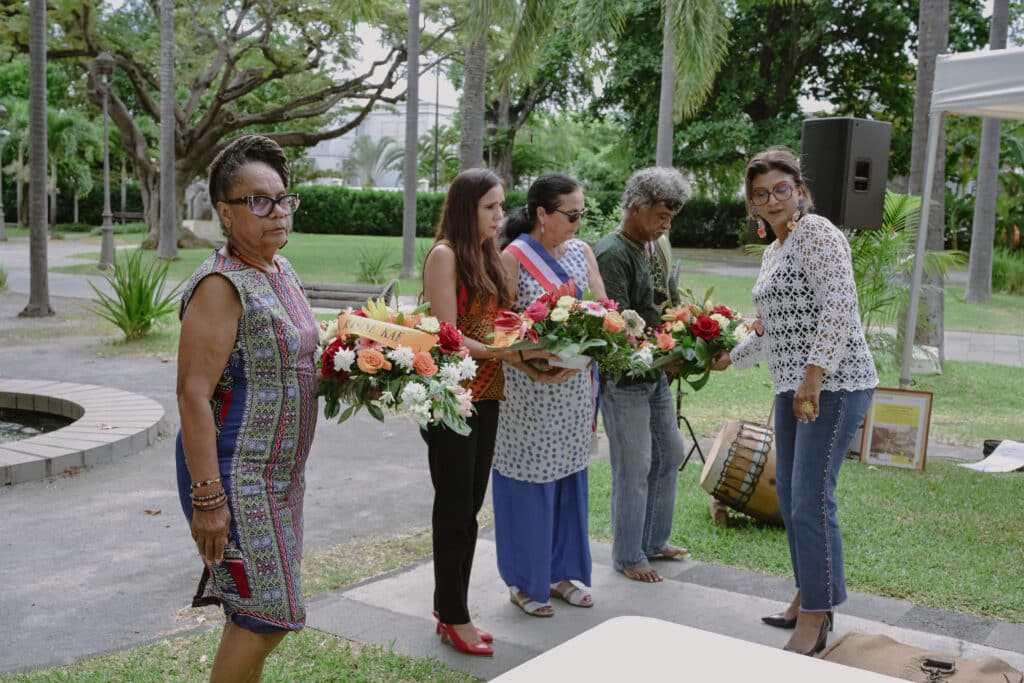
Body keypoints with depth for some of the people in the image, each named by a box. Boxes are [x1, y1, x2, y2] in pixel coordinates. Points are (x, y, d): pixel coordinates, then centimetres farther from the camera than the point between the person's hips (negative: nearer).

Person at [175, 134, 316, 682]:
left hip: (279, 472, 9)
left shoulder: (279, 271, 9)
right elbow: (193, 394, -22)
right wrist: (207, 497, -25)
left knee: (254, 610, 17)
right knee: (267, 613, -3)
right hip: (235, 475, -9)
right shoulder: (222, 285, -19)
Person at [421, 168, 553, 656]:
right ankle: (454, 617, 15)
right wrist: (512, 354, -21)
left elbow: (495, 327, 11)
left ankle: (449, 606, 26)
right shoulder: (445, 254, -11)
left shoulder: (489, 256, 13)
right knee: (454, 505, 3)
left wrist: (533, 356, -4)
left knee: (470, 504, 13)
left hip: (486, 395, 7)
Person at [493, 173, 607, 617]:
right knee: (531, 480, 2)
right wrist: (535, 370, -25)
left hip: (576, 383, 6)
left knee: (571, 476, 14)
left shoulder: (581, 252, 8)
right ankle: (526, 582, 18)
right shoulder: (514, 257, -10)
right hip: (529, 385, -6)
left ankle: (564, 571, 30)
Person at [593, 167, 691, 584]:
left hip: (657, 375, 10)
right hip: (625, 377, -9)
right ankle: (628, 556, 16)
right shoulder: (612, 255, -17)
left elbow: (671, 303, 15)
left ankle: (654, 541, 34)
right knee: (633, 468, -1)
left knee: (669, 454, 18)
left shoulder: (654, 249, 12)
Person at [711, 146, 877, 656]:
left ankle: (815, 619, 1)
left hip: (832, 384, -10)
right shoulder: (772, 250, 18)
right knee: (788, 493, 13)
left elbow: (838, 309, -19)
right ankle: (807, 598, 27)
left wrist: (814, 375, -23)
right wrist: (730, 357, 27)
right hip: (792, 385, 10)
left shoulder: (816, 232, -9)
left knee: (811, 500, -9)